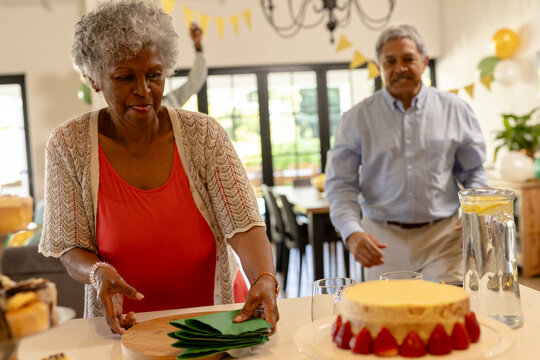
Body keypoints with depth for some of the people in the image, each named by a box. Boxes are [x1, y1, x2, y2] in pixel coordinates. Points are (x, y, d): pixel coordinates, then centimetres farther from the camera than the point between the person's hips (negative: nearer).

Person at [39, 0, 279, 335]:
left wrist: (265, 279, -28)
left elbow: (244, 224, -10)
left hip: (211, 317, 0)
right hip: (124, 327, 1)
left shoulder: (204, 134, -4)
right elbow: (71, 249, -1)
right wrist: (98, 272, -23)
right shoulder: (69, 146, -4)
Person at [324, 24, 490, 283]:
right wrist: (353, 233, -16)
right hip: (383, 239, 0)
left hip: (443, 236, 1)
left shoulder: (454, 110, 6)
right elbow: (340, 184, -1)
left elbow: (473, 172, 13)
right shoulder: (357, 119, 2)